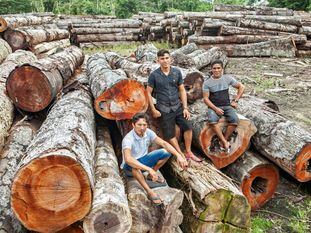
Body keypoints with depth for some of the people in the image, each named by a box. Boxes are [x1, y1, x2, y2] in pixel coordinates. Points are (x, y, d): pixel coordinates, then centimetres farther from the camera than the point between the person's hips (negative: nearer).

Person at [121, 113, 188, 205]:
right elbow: (127, 159, -46)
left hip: (143, 159, 6)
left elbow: (164, 143, -13)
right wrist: (148, 169, -54)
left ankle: (151, 175, 6)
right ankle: (149, 192, -29)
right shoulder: (128, 139, -31)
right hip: (130, 166, -6)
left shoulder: (148, 132, -13)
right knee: (134, 165, -42)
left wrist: (179, 155, -27)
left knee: (165, 152, -11)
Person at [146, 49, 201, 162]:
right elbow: (148, 93, -1)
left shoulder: (177, 72, 1)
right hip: (164, 109, -2)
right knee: (170, 135, 2)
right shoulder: (154, 75, -6)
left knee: (187, 127, -6)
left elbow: (182, 90, 5)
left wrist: (185, 108, -1)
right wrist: (153, 110, -6)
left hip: (178, 107, 2)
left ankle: (189, 153, 12)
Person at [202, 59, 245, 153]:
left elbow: (241, 87, 12)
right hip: (213, 107, -2)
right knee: (212, 120, -35)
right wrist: (215, 108, -16)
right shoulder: (207, 82, -1)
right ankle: (225, 142, -24)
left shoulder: (227, 78, 5)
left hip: (227, 106, 2)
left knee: (234, 120, -29)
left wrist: (235, 100, 4)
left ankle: (223, 141, -15)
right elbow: (205, 98, -3)